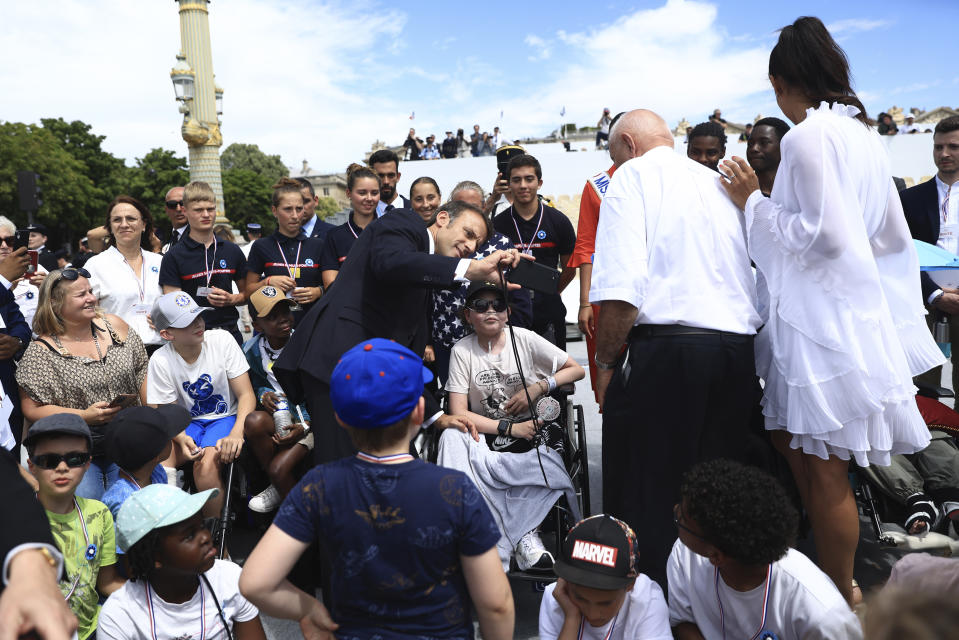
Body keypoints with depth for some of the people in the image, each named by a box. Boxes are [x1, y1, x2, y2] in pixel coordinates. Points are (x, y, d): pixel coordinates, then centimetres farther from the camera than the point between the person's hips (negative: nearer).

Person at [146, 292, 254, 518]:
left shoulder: (222, 340, -11)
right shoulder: (160, 361, -8)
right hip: (188, 423, 2)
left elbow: (246, 395, -10)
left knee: (206, 463, -31)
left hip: (225, 418, -2)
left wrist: (236, 434, -27)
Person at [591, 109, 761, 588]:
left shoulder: (633, 176, 2)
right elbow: (750, 274, 19)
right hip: (740, 349, 7)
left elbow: (620, 289, -13)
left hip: (665, 351, -7)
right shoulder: (718, 182, 22)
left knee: (645, 494, 2)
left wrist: (605, 360, -5)